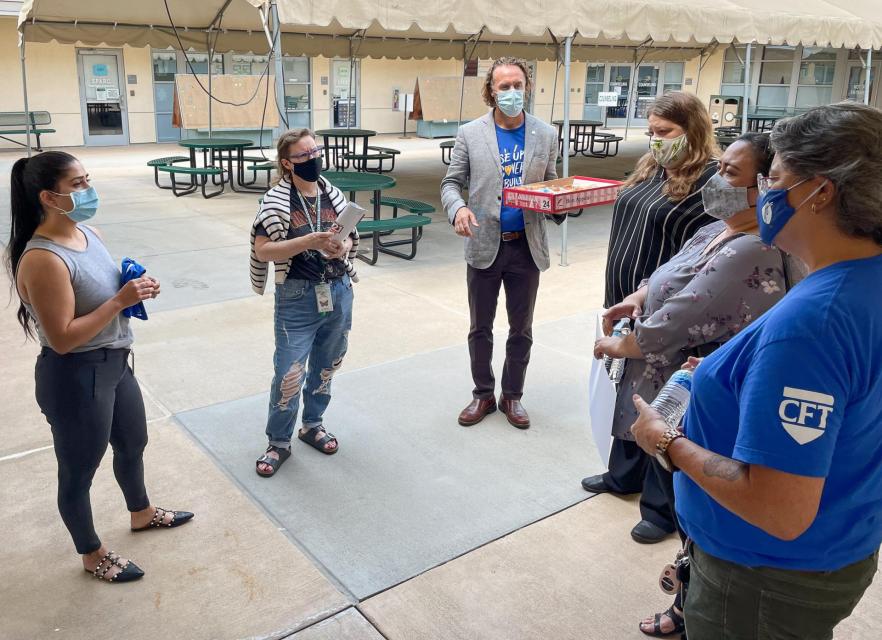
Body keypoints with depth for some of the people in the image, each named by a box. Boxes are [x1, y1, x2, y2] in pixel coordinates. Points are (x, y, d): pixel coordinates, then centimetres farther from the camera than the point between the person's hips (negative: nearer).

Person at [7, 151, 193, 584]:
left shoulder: (88, 233, 2)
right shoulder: (43, 260, -26)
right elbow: (62, 338, -26)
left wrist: (137, 287, -4)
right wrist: (121, 301, -25)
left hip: (114, 365, 9)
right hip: (75, 378, -9)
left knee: (133, 444, 27)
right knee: (79, 472, 12)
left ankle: (142, 514, 53)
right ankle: (93, 556, 34)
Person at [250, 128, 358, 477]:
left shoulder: (333, 194, 2)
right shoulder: (276, 200, -10)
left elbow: (350, 240, 9)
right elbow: (262, 250, -15)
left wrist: (341, 248, -15)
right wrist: (308, 241, -25)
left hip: (339, 293, 4)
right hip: (298, 298, -4)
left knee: (325, 368, 17)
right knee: (289, 375, -2)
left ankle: (312, 424, 38)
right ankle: (278, 443, 18)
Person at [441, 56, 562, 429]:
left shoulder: (545, 135, 2)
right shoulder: (470, 134, -3)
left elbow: (551, 185, 10)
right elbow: (451, 183, -1)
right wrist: (459, 209, -23)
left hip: (527, 246, 1)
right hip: (484, 245, -1)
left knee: (521, 329, 12)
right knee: (480, 328, 11)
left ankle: (512, 396, 30)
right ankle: (483, 394, 30)